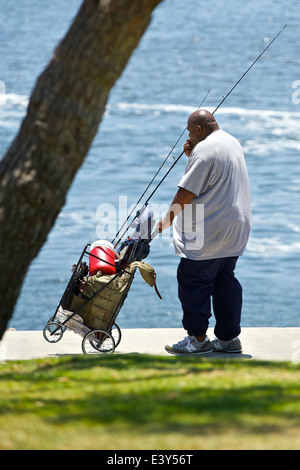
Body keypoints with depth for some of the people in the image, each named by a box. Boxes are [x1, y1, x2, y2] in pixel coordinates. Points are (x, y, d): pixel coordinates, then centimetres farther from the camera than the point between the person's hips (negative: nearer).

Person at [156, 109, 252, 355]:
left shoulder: (205, 149, -16)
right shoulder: (232, 142, 15)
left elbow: (187, 191, -16)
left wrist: (168, 218, -6)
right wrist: (191, 156, 12)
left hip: (210, 230, -10)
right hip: (236, 227, 10)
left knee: (193, 280, -3)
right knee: (225, 281, 13)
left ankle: (198, 338, -2)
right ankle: (229, 337, 14)